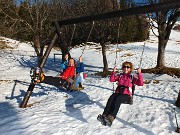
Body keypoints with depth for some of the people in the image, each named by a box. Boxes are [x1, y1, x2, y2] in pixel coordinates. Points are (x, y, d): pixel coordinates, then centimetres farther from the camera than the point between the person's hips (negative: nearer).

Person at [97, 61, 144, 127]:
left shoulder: (132, 77, 15)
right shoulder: (120, 75, 25)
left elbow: (140, 83, 3)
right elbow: (111, 79, 20)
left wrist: (139, 74, -7)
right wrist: (113, 72, 6)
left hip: (126, 95, -3)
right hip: (118, 93, 3)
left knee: (117, 99, -36)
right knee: (111, 98, -32)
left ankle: (111, 118, -50)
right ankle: (104, 116, -46)